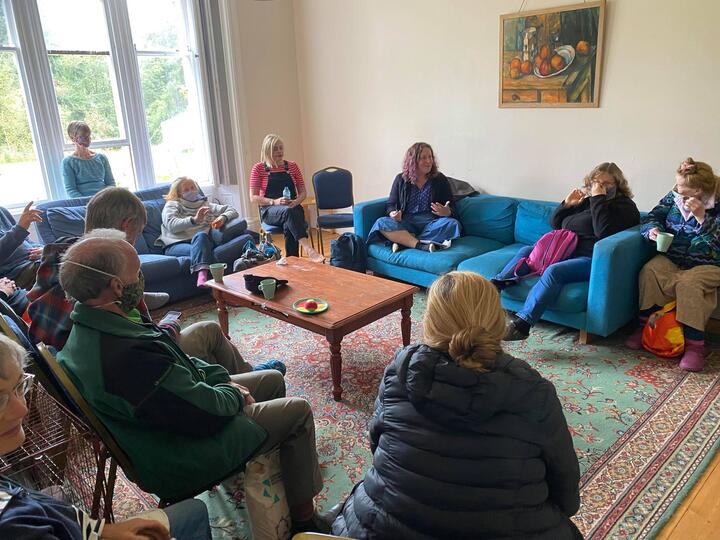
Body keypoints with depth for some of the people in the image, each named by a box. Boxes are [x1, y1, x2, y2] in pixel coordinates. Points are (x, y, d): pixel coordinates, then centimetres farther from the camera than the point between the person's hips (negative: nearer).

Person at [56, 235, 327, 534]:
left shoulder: (86, 329, -6)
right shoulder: (128, 355, -39)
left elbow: (179, 362, 6)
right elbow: (206, 413, -29)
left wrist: (223, 378, -3)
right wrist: (235, 394, -9)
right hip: (179, 465, -9)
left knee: (272, 379, 17)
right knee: (297, 411, 0)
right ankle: (303, 520, 17)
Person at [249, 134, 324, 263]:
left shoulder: (292, 166, 11)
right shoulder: (258, 168, 4)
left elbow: (303, 192, 10)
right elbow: (253, 197, -2)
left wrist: (296, 202, -13)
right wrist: (274, 202, -17)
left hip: (293, 208, 2)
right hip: (269, 211, -2)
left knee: (289, 227, -36)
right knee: (288, 212, -38)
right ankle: (309, 250, -52)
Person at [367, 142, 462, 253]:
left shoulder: (440, 179, 10)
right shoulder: (401, 179, 11)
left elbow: (451, 208, 9)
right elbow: (391, 204, 13)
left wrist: (446, 212, -17)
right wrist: (393, 213, -11)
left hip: (430, 223, 0)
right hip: (406, 223, 0)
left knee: (452, 224, -31)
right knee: (381, 223, -27)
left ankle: (403, 241, -33)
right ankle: (422, 246, -40)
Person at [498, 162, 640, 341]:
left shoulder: (624, 206, 0)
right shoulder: (587, 200, 20)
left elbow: (604, 231, -21)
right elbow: (555, 223, 22)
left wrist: (598, 199, -17)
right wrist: (567, 204, 6)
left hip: (591, 258, -9)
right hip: (565, 251, 9)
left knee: (554, 271, -33)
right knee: (526, 251, 2)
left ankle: (521, 324, -43)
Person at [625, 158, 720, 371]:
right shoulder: (674, 197, 5)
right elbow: (651, 217, 5)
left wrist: (701, 217, -28)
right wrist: (652, 229, -18)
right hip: (672, 258, 4)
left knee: (688, 283, -35)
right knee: (650, 271, -27)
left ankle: (695, 345, -26)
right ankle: (645, 326, -14)